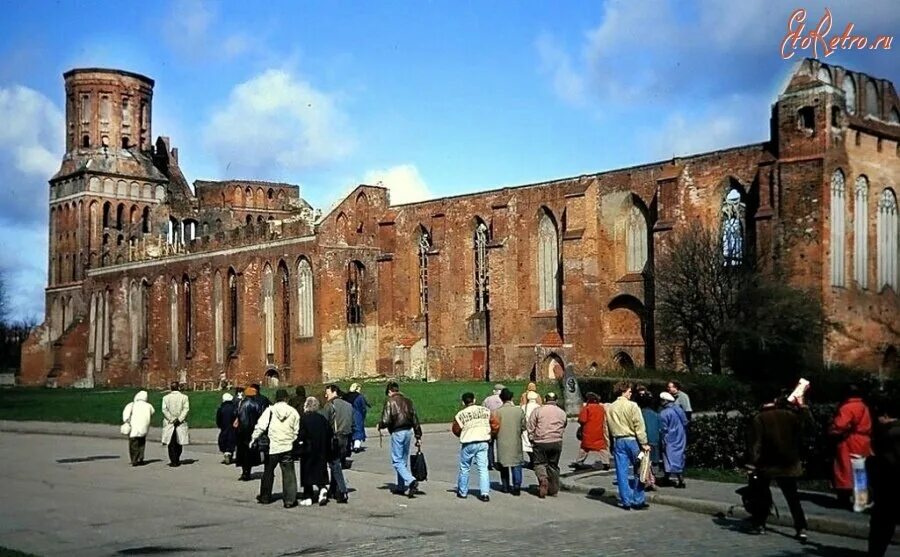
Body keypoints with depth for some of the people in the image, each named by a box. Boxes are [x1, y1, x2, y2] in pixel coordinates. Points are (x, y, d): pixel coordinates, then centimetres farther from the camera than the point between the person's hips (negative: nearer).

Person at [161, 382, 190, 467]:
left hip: (169, 424, -1)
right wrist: (179, 419, -11)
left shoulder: (166, 398, 1)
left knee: (171, 444, 5)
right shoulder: (184, 397, 0)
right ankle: (177, 460, 20)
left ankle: (173, 461, -1)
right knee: (179, 443, 14)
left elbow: (164, 410, -7)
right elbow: (186, 409, -9)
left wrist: (172, 419, -9)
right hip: (181, 424, 1)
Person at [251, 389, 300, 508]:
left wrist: (253, 439, 3)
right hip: (288, 448, 0)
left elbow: (260, 426, -8)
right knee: (288, 473, 4)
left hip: (272, 447, 0)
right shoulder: (293, 412, -2)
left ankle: (265, 497, 26)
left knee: (268, 472, 16)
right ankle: (289, 500, -2)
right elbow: (296, 431, 2)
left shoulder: (270, 410, -6)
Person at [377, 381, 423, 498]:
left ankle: (411, 481, -21)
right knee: (404, 460, 16)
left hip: (397, 432, -7)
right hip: (408, 431, 7)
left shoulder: (389, 401, -6)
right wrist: (418, 437, 16)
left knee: (397, 461, -2)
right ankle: (401, 486, 22)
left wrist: (380, 425, 8)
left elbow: (386, 420, -14)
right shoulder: (407, 401, 12)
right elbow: (415, 420, 12)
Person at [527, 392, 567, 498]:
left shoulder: (538, 410, -3)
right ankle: (553, 489, 15)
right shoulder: (562, 412, 7)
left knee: (540, 463, 7)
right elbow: (563, 428, 13)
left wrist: (532, 439, 9)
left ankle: (543, 479, -20)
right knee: (554, 465, 13)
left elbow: (530, 427, -2)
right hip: (557, 442, 3)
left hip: (540, 442, -3)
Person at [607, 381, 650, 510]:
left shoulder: (610, 409, 7)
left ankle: (626, 501, 7)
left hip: (618, 441, 5)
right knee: (639, 472, 5)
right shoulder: (632, 406, -8)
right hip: (632, 440, -5)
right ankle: (638, 501, 5)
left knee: (622, 473, 6)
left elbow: (608, 428, 8)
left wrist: (611, 446, 12)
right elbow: (639, 426, -12)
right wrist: (644, 443, -10)